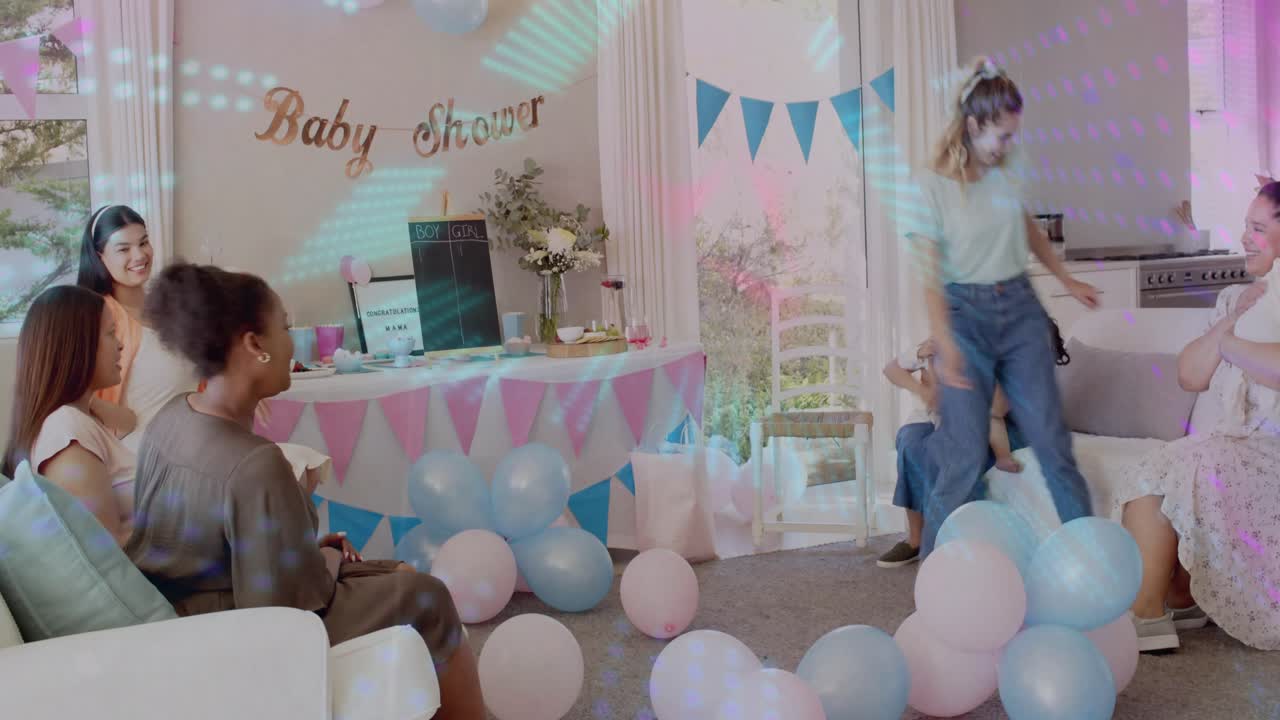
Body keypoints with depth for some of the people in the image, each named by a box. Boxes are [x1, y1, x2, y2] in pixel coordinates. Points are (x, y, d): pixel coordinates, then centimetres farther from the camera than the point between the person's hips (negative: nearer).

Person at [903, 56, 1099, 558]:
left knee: (1051, 437, 4)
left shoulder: (1006, 170, 3)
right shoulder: (934, 185, -12)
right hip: (965, 313, -5)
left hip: (1020, 308, 5)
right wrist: (945, 346, -24)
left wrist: (1066, 280, 28)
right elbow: (931, 275, -15)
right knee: (967, 454, -6)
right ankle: (933, 566, 11)